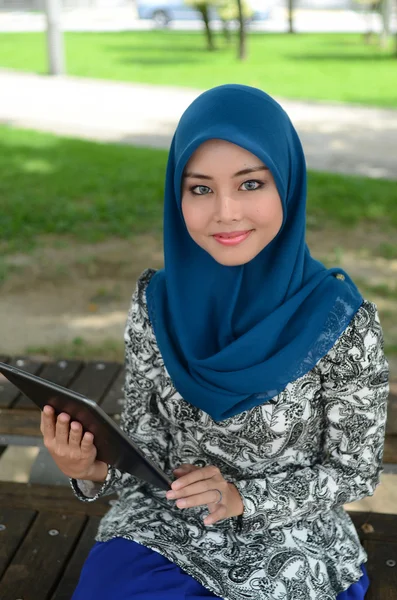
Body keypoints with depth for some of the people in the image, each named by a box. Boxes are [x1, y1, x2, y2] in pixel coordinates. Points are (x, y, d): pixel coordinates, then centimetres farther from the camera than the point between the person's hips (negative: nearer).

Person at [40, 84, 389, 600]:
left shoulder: (342, 321, -17)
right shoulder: (156, 304, -9)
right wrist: (95, 470, -21)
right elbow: (148, 446, 0)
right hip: (163, 526, 2)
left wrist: (242, 497, -20)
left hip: (289, 540, -2)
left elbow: (355, 472, -6)